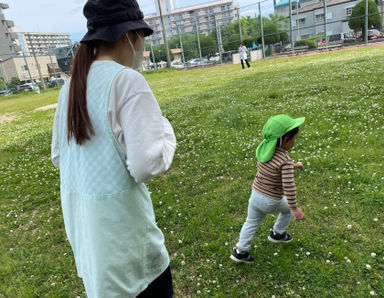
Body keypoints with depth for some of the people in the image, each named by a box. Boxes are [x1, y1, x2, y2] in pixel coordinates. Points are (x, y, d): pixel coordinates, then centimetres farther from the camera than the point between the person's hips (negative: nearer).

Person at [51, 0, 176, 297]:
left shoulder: (71, 86, 4)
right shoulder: (128, 80, -19)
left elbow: (58, 157, 11)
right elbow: (146, 166, -24)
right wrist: (166, 131, -7)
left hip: (80, 219, 8)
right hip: (119, 223, -7)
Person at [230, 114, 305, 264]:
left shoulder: (264, 149, -6)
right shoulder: (286, 162, -28)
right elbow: (289, 187, -29)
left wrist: (293, 165, 17)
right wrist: (294, 208, -20)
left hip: (255, 195, 5)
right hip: (272, 202, -5)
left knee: (251, 223, 22)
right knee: (288, 209, 28)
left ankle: (240, 251, 30)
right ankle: (278, 234, 47)